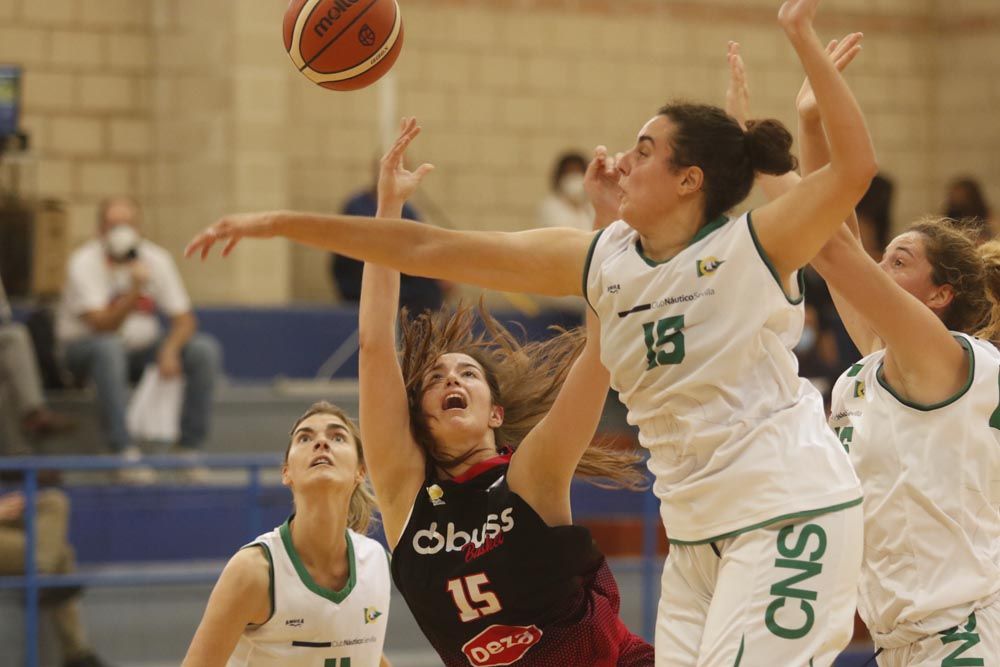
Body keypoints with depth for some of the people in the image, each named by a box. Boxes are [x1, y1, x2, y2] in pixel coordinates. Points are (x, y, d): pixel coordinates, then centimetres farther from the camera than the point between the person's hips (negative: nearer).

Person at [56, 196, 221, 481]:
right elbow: (103, 325, -25)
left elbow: (184, 319, -3)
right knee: (109, 348, -40)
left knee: (206, 349, -16)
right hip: (84, 348, -5)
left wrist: (169, 349, -24)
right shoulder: (84, 263, -16)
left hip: (140, 349, 5)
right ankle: (125, 451, -40)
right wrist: (135, 290, -38)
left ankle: (190, 445, -13)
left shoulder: (156, 259, -3)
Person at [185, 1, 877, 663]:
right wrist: (282, 224, 5)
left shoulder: (752, 249, -9)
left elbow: (855, 166, -24)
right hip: (697, 531, 7)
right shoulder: (601, 260, 6)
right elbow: (429, 249, 6)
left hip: (790, 516, -7)